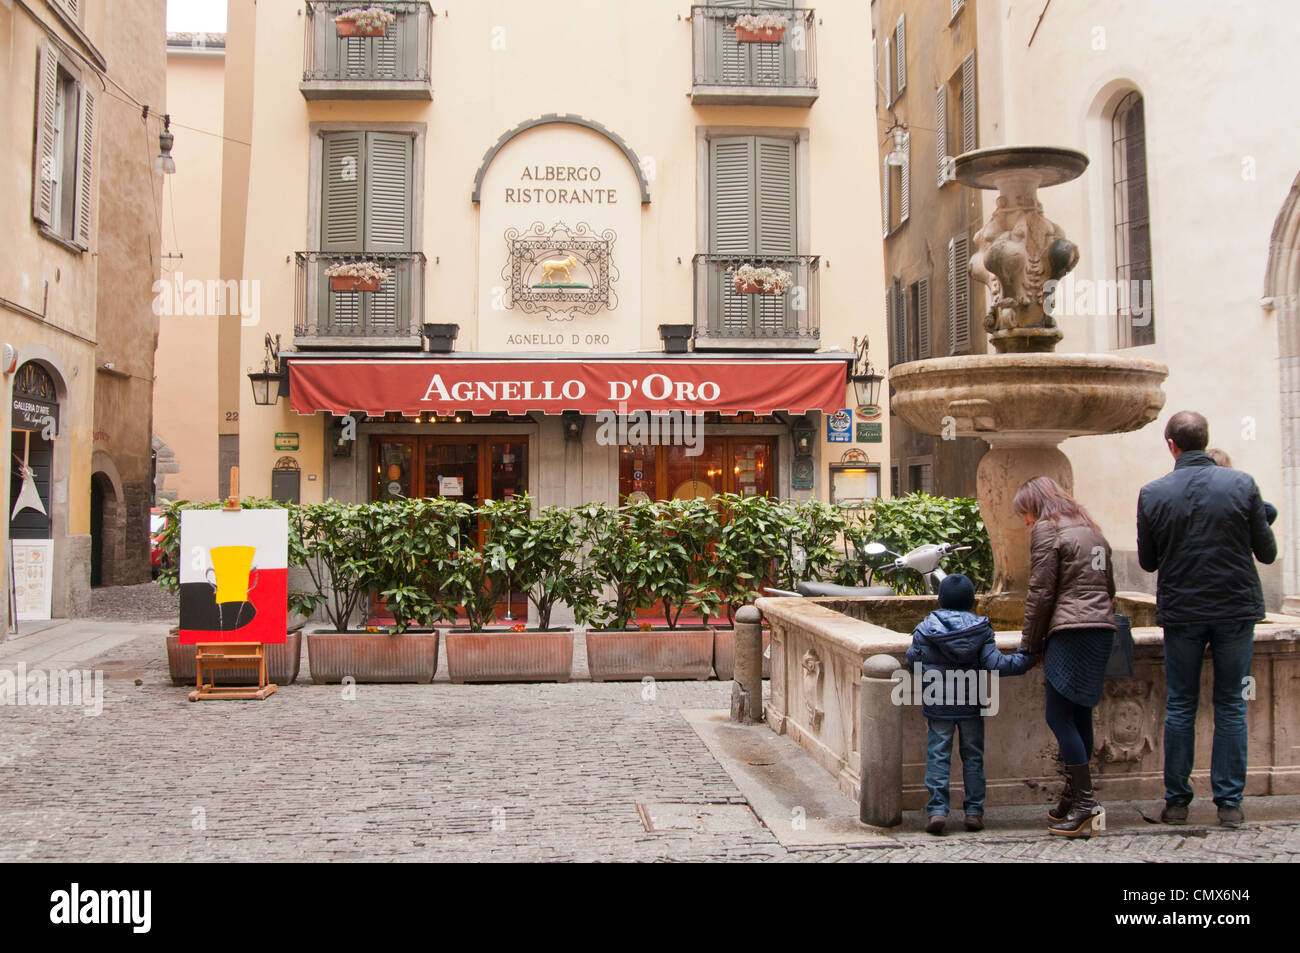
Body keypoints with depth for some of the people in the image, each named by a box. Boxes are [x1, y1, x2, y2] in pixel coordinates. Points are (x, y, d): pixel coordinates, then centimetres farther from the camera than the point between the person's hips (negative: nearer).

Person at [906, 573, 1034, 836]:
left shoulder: (925, 630, -4)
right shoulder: (981, 630, -5)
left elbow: (912, 661, 1)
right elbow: (996, 665, -11)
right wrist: (1026, 659, 2)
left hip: (938, 706, -1)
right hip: (971, 705, 1)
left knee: (937, 755, 3)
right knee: (973, 756, 11)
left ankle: (937, 808, -6)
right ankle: (974, 811, 12)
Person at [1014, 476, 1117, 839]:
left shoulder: (1047, 531, -3)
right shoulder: (1092, 531, 22)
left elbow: (1041, 592, -7)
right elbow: (1109, 587, 24)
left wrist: (1030, 643, 0)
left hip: (1070, 632, -9)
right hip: (1102, 630, 9)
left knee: (1058, 716, -6)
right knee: (1079, 714, 12)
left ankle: (1087, 805, -10)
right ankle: (1072, 800, 17)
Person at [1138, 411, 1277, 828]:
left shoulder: (1153, 494, -7)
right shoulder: (1242, 485, -7)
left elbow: (1148, 562, 2)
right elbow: (1267, 552, -1)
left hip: (1181, 612, 0)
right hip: (1237, 610, 0)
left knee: (1180, 707, 10)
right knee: (1231, 706, 10)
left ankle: (1177, 802, 15)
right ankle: (1229, 803, 13)